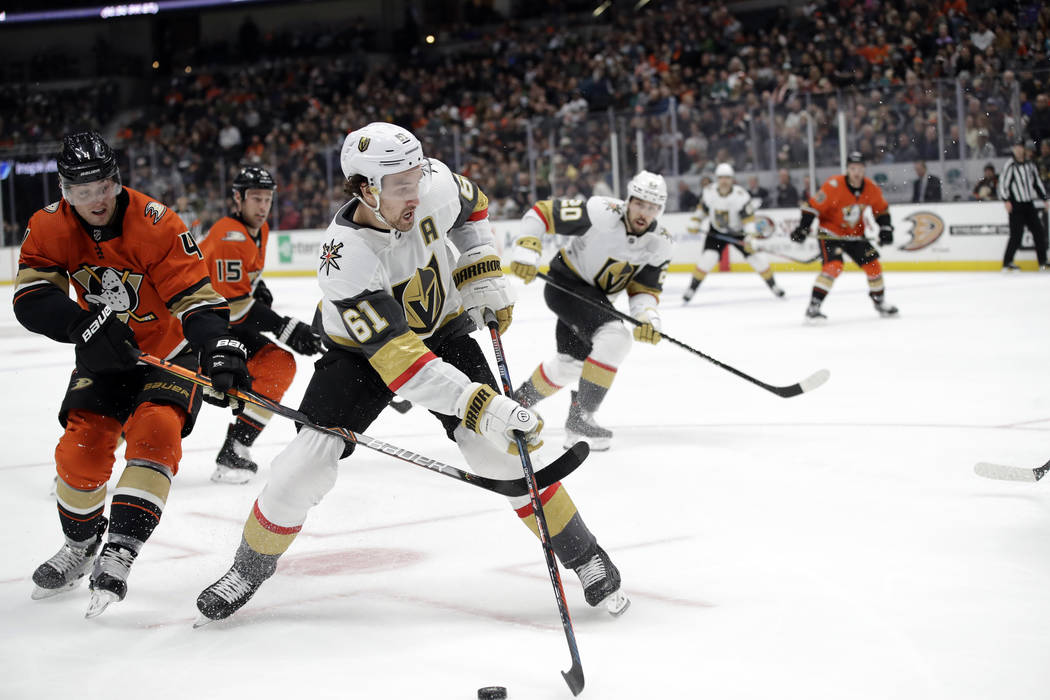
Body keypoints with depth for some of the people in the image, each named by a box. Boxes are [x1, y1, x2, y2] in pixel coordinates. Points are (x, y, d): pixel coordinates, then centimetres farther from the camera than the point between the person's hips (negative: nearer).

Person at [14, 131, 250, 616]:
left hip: (169, 352, -3)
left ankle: (119, 553, -24)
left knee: (155, 434, -25)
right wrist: (84, 324, -36)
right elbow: (31, 298, -19)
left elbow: (195, 294, -29)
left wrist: (220, 346, -45)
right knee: (81, 447, -6)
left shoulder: (156, 224, -26)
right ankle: (81, 544, 22)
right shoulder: (50, 227, -13)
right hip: (103, 357, 4)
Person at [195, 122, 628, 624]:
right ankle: (251, 567, 13)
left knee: (498, 448, -14)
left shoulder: (434, 185, -24)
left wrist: (483, 276, -5)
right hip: (363, 348, -2)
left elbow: (471, 206, 5)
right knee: (308, 462, -12)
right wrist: (481, 405, -49)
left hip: (443, 327, 3)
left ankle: (583, 555, 1)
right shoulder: (345, 258, -37)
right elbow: (399, 361, -42)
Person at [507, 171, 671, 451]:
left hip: (595, 296, 8)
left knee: (569, 365, 21)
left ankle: (518, 402, 45)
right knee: (614, 337, -27)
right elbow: (541, 212, -21)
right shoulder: (601, 213, -27)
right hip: (565, 284, -8)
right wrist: (527, 250, -30)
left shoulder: (659, 244, -10)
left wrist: (648, 318, -26)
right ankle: (579, 417, -20)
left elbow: (644, 289, -7)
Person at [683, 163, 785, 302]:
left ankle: (773, 286, 15)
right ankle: (691, 289, -6)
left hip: (739, 232, -1)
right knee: (708, 258, -17)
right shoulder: (709, 193, -14)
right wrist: (694, 223, -4)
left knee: (756, 258, -6)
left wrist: (750, 239, -36)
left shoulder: (741, 195, -26)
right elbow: (702, 208, 6)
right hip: (717, 232, 1)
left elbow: (749, 219, -27)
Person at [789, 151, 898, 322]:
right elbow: (813, 206, -20)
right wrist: (803, 228, -24)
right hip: (830, 233, -6)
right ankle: (813, 307, -25)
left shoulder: (872, 189, -7)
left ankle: (879, 302, 27)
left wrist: (885, 229, 2)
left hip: (855, 234, 6)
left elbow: (882, 209, 10)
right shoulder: (834, 186, -24)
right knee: (833, 265, -26)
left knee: (873, 265, 3)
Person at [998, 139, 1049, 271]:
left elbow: (1037, 182, 20)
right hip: (1015, 206, -6)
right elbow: (1002, 183, -12)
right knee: (1016, 235, -11)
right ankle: (1007, 263, -3)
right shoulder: (1010, 165, -8)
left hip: (1029, 205, 6)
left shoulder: (1030, 164, 12)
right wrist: (1006, 200, -21)